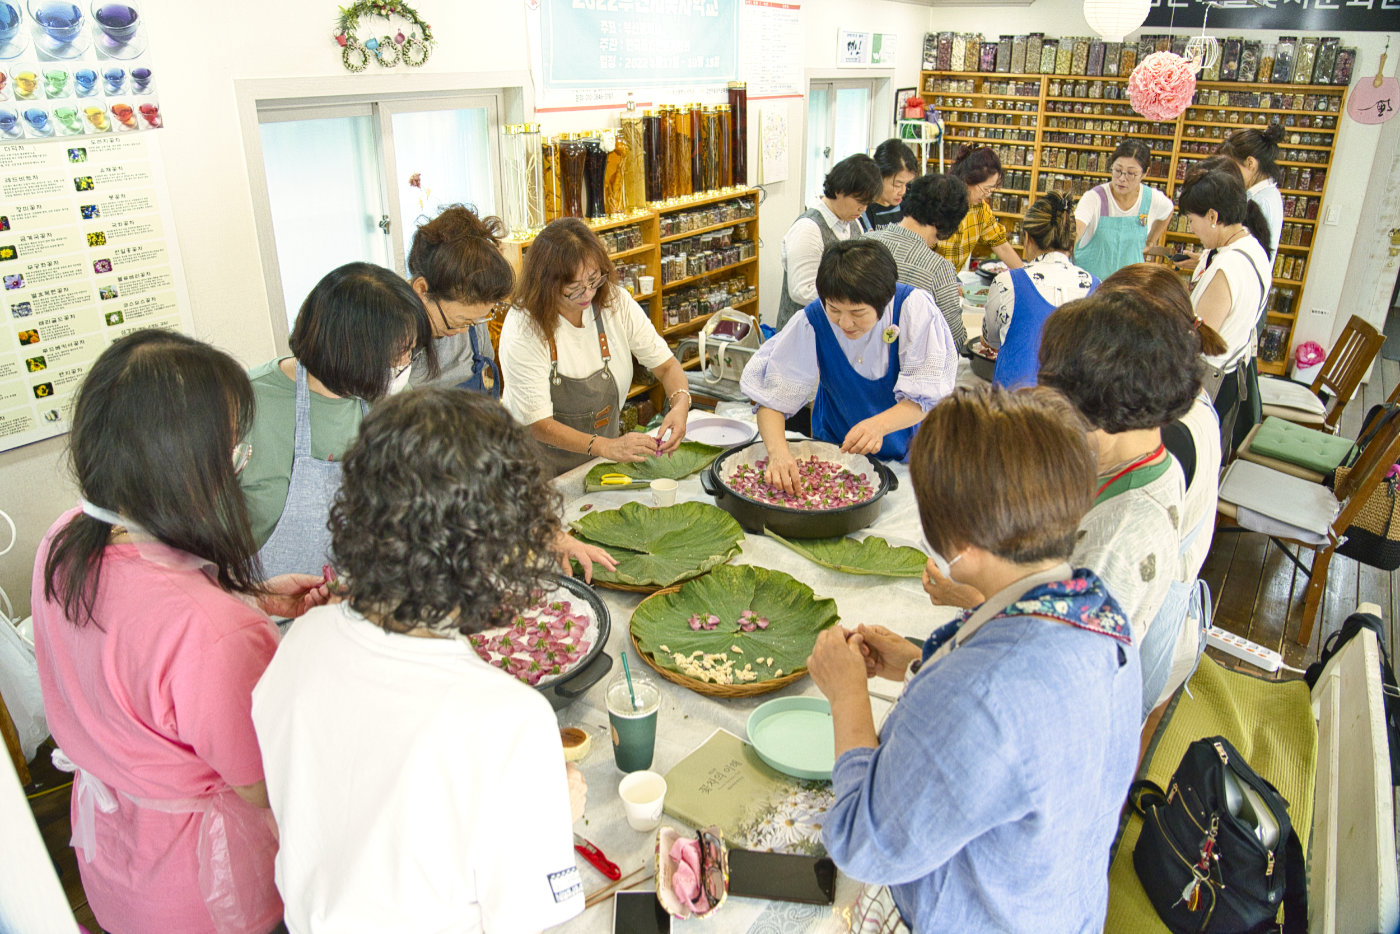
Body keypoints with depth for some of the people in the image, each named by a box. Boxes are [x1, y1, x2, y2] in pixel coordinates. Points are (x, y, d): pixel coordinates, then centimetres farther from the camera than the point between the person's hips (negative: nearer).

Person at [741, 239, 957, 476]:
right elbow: (772, 395, -17)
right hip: (834, 448, 1)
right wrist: (777, 450, -36)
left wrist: (879, 425, -38)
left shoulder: (916, 308, -17)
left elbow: (926, 396, -18)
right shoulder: (812, 321, -15)